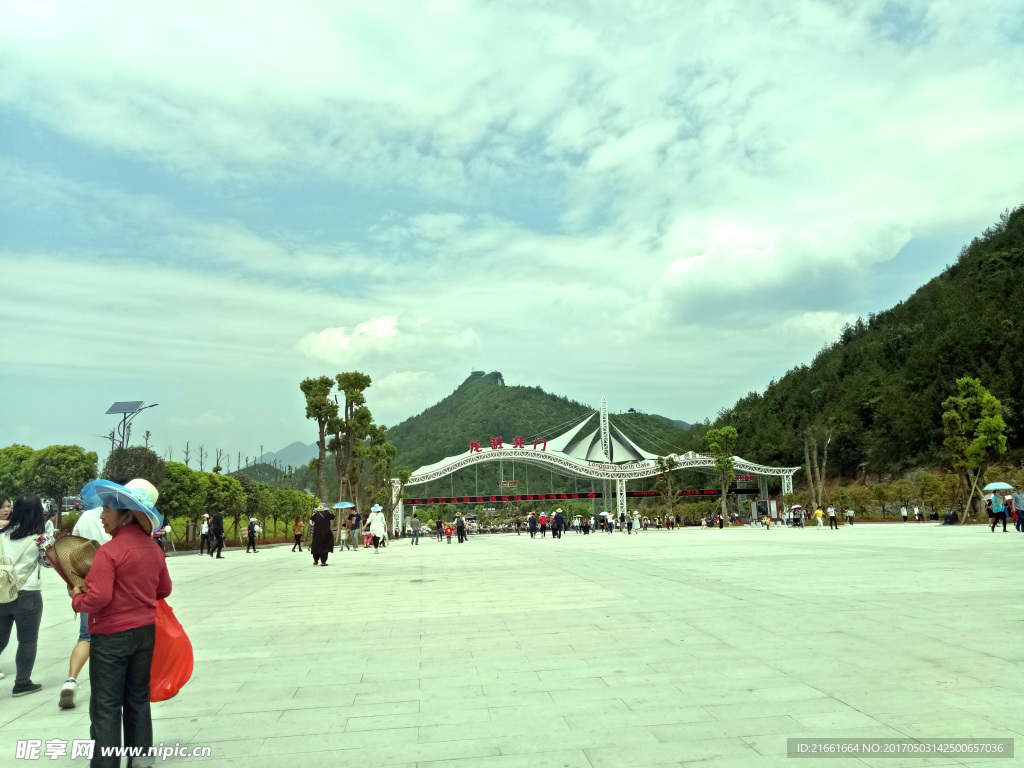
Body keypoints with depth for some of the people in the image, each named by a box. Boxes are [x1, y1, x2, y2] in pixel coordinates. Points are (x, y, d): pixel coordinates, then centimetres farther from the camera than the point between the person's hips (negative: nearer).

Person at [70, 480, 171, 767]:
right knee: (138, 700, 17)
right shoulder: (152, 547, 2)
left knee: (106, 707, 4)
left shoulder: (109, 551, -19)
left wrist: (77, 598, -4)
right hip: (146, 632, 7)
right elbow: (163, 589, 11)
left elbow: (97, 598, -23)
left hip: (111, 635, -7)